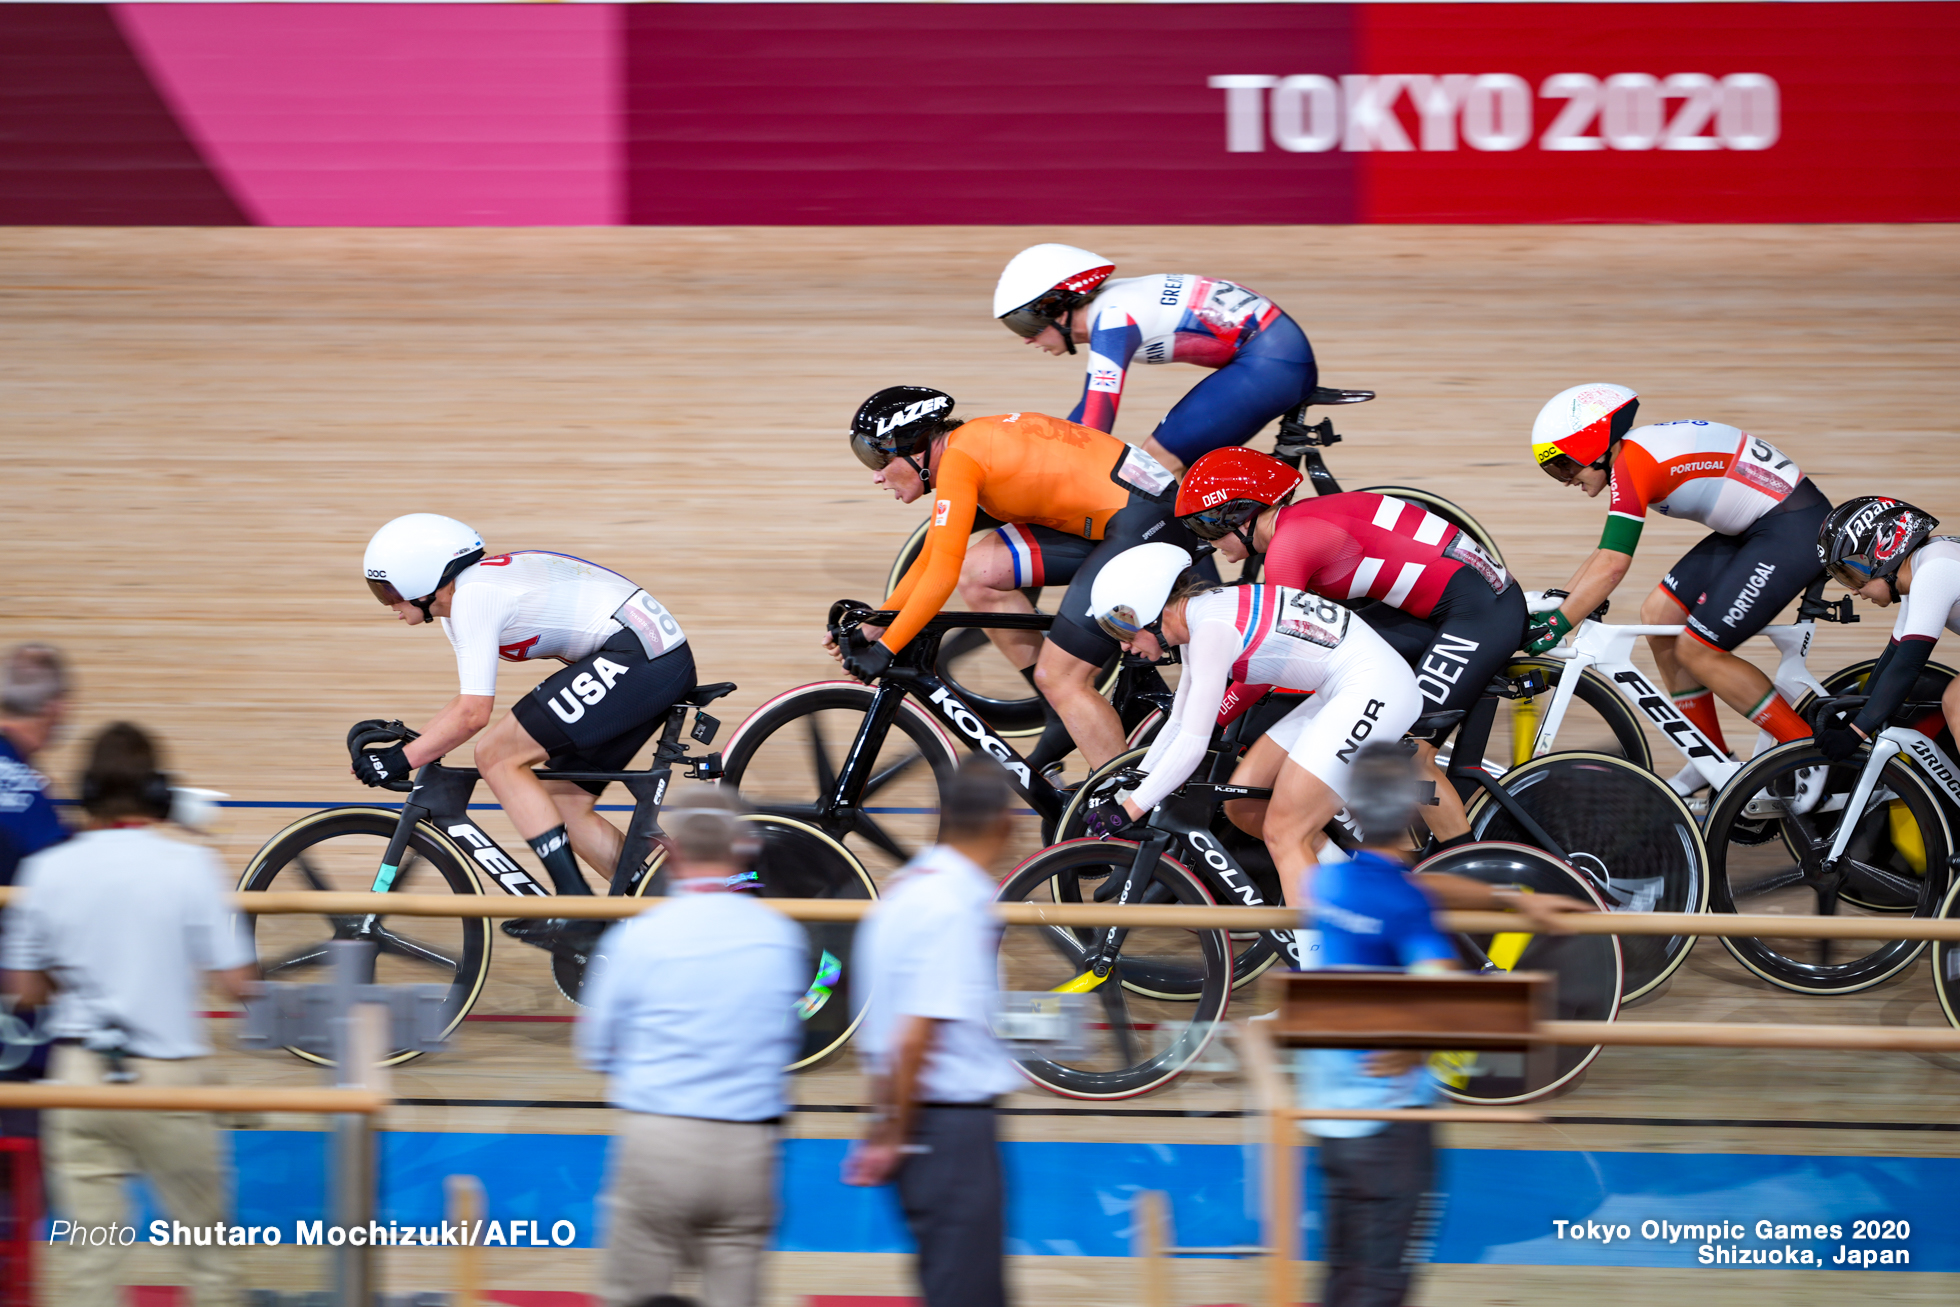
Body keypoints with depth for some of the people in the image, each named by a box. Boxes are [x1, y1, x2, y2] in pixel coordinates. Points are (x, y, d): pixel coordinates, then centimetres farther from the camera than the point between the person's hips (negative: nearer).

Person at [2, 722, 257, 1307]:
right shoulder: (190, 866, -9)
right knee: (204, 1236, 13)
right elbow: (236, 984, -9)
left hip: (79, 1074, 2)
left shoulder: (47, 870, -2)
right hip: (167, 1079, -2)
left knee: (87, 1256, 3)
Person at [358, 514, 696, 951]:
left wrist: (402, 760, -8)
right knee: (564, 804, 13)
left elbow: (472, 714, -16)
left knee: (497, 757, -9)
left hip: (637, 655, -11)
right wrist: (407, 744, 19)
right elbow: (469, 701, 27)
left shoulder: (473, 596, -13)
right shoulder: (476, 591, 19)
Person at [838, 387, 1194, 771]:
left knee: (1058, 679, -8)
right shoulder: (966, 446, 14)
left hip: (1142, 523, -10)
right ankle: (1067, 718, 10)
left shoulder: (957, 461, -15)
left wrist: (885, 649, -14)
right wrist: (870, 630, 16)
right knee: (980, 574, 4)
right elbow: (929, 562, 21)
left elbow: (943, 574, -19)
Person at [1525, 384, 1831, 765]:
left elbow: (1612, 565, -25)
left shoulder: (1631, 463, -19)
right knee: (1658, 616, 8)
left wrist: (1556, 625, -21)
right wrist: (1551, 607, 13)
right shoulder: (1641, 452, 11)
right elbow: (1606, 552, 19)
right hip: (1755, 529, 10)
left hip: (1794, 532, -10)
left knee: (1697, 651, -7)